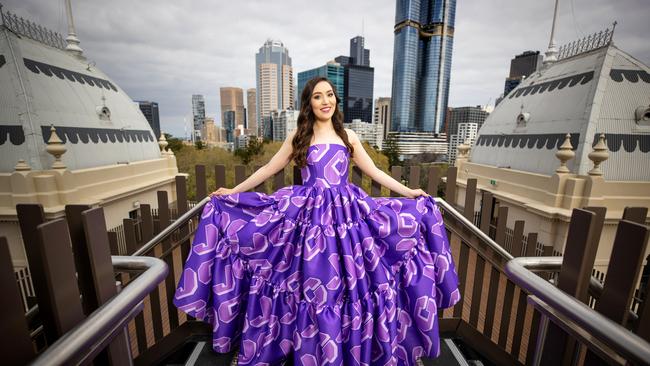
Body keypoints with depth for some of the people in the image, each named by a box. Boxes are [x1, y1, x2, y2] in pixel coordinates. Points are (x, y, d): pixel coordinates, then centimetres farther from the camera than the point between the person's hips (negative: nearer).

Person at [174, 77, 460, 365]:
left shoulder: (348, 136, 9)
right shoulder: (298, 137, 6)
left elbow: (374, 172, 14)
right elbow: (268, 169, 11)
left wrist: (408, 193, 12)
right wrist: (232, 192, 12)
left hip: (347, 215, 2)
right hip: (309, 216, -1)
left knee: (349, 285, 8)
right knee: (311, 286, 7)